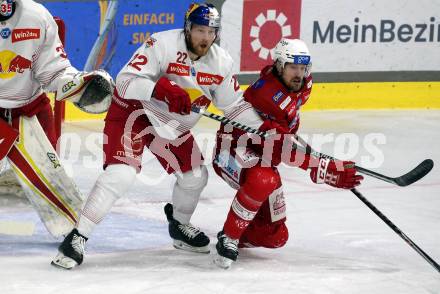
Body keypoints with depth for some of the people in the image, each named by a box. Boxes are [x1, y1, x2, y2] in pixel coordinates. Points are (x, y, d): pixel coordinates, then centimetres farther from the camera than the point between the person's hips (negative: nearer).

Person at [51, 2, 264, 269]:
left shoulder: (221, 62, -7)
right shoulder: (162, 44, -26)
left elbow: (235, 105, 4)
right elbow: (125, 81, -32)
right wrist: (162, 88, -47)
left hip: (174, 126, 7)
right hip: (134, 111, -7)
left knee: (195, 176, 11)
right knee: (122, 173, -23)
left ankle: (179, 227, 41)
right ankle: (77, 239, -21)